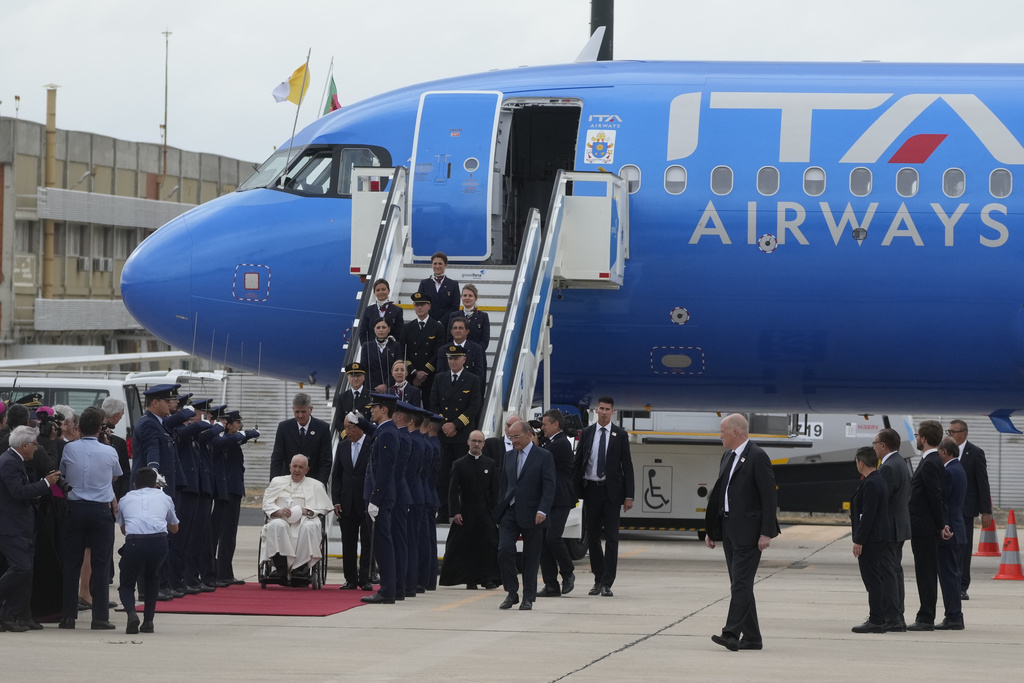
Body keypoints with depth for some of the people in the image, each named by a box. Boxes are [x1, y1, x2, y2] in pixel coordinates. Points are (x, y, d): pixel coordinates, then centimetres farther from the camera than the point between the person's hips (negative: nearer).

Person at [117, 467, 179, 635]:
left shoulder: (125, 499, 26)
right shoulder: (164, 498, 26)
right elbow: (174, 528, 42)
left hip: (134, 542, -1)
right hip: (159, 541, 1)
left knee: (126, 585, 18)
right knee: (152, 578, 31)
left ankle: (131, 612, -13)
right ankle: (148, 621, 21)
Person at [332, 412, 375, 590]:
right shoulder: (342, 446, 10)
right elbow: (336, 475, 11)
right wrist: (336, 500, 3)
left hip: (367, 502, -5)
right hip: (347, 503, 5)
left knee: (368, 542, -1)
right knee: (348, 542, 6)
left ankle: (365, 579, 4)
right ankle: (351, 579, 12)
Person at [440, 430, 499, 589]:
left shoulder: (490, 464, 10)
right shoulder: (459, 464, 5)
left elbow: (495, 490, 8)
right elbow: (453, 491, 1)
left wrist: (495, 511, -1)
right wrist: (455, 512, -8)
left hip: (486, 512, 1)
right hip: (466, 513, -1)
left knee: (489, 545, -5)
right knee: (467, 546, 0)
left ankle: (488, 578, -1)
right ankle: (470, 579, 7)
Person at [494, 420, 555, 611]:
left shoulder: (543, 456, -3)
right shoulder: (509, 456, 13)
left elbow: (549, 486, -9)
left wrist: (542, 511, -19)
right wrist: (499, 509, 12)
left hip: (531, 515, -4)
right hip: (509, 513, 4)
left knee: (531, 558, 2)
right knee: (504, 550, -10)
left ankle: (528, 597, 11)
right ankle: (511, 593, 3)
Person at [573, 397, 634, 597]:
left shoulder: (620, 435, 2)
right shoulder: (586, 433, 7)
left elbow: (627, 466, 1)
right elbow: (578, 463, 7)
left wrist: (629, 496, -5)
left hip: (611, 491, -2)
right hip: (591, 490, 2)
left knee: (611, 537, -6)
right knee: (592, 536, 7)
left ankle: (607, 583, -7)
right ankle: (598, 580, 18)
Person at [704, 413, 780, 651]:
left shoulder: (757, 457, -11)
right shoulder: (728, 457, 15)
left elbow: (769, 497, -14)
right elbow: (719, 494, 20)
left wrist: (766, 533, -18)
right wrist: (712, 529, 18)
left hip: (748, 531, -9)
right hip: (729, 529, 9)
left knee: (741, 583, -12)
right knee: (740, 584, 10)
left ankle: (731, 634, -18)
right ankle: (751, 637, 14)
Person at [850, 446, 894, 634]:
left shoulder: (870, 484, -18)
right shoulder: (880, 480, 12)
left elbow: (868, 514, -22)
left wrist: (859, 541, -20)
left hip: (871, 539, -10)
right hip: (882, 537, 10)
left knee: (873, 580, -7)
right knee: (883, 578, 14)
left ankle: (876, 621, -6)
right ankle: (884, 617, 19)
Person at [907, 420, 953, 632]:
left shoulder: (929, 464, -18)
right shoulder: (934, 462, 14)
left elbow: (936, 497, -19)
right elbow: (938, 496, 16)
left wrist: (941, 525, -14)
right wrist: (941, 524, 14)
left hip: (924, 527, -10)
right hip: (925, 528, 10)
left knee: (926, 574, -6)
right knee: (926, 573, 12)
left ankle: (926, 619, -3)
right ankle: (926, 617, 17)